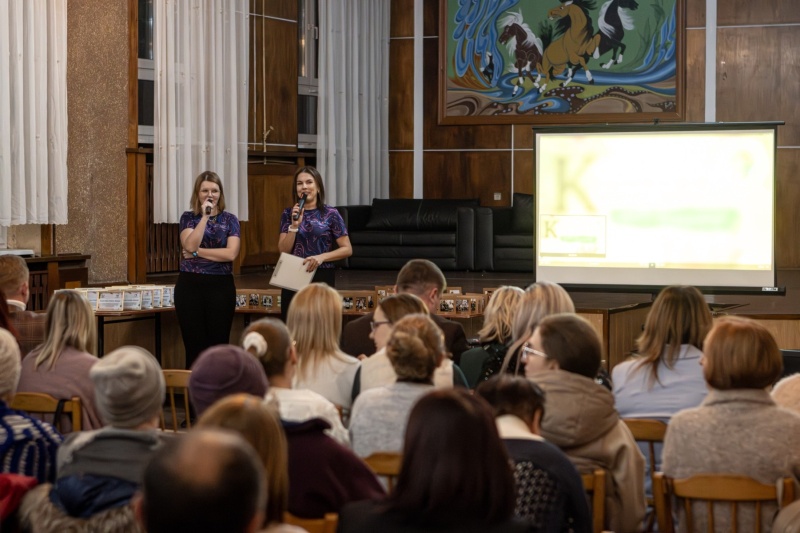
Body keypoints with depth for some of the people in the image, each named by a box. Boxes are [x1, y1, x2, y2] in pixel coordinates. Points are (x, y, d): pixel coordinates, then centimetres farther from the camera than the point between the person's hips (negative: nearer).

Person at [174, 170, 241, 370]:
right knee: (194, 346, 1)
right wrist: (205, 217, -16)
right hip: (190, 286, 0)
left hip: (220, 286, 0)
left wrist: (196, 253, -11)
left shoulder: (230, 219, 4)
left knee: (219, 345, 1)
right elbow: (190, 245, -14)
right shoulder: (188, 217, 5)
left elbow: (231, 253, -10)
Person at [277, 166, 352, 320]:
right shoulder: (288, 214, 5)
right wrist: (295, 225, -13)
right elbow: (284, 251, -1)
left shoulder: (330, 214, -3)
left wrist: (322, 257, -18)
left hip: (322, 278, -2)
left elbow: (347, 249, -4)